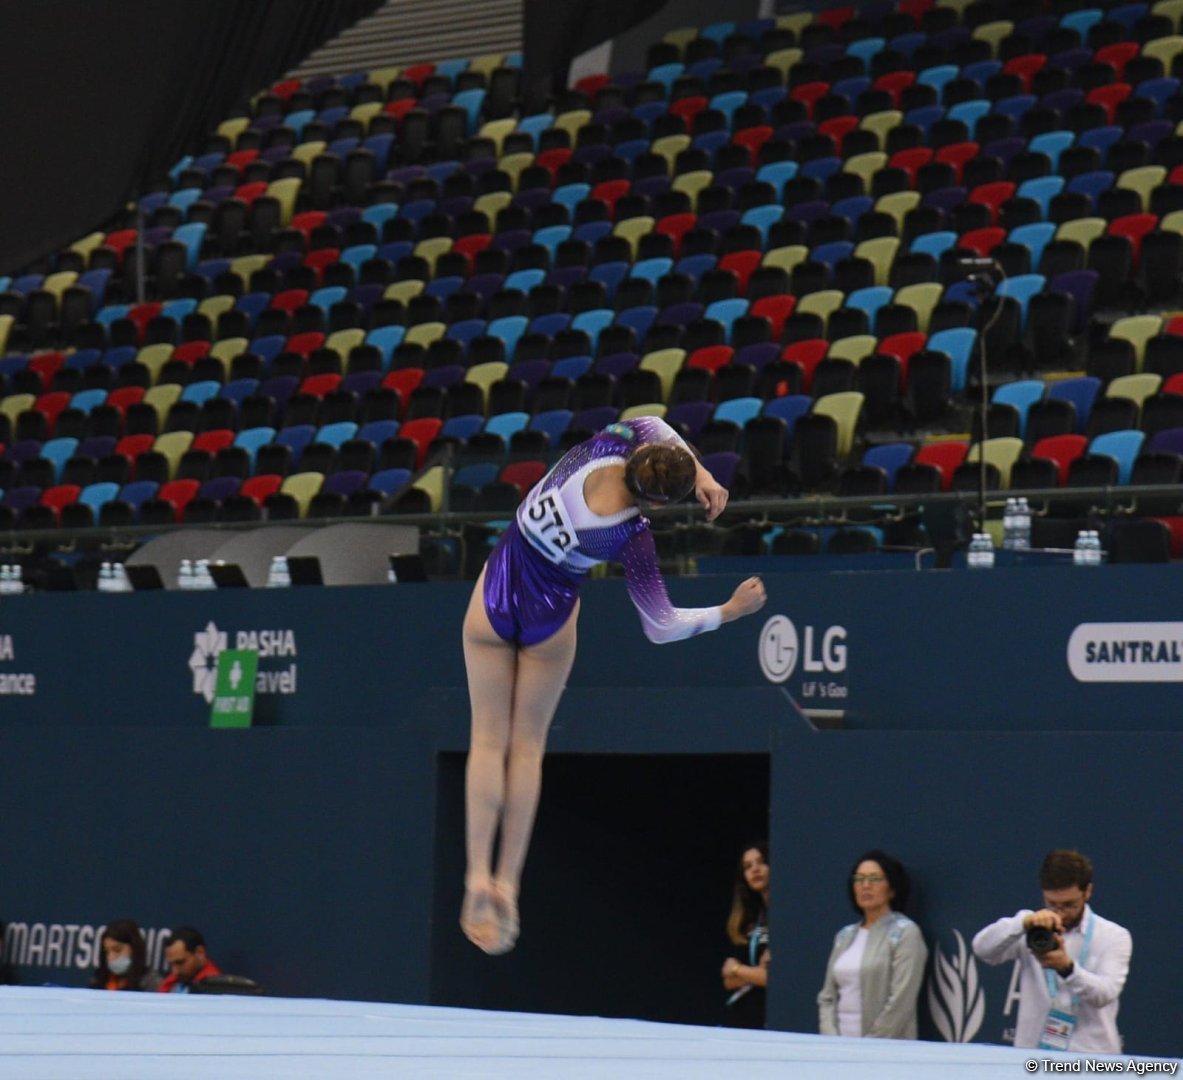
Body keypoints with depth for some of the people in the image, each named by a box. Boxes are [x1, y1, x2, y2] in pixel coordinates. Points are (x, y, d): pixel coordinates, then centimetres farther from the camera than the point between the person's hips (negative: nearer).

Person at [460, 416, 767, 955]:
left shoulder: (602, 448, -22)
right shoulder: (634, 538, -26)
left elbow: (651, 424, 2)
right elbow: (662, 626, -18)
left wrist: (697, 470, -5)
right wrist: (730, 611, -9)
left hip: (494, 602, 3)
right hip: (549, 619, -3)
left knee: (489, 741, 11)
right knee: (527, 747, 14)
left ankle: (478, 873, 1)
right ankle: (508, 882, 10)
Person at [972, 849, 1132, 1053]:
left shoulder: (1115, 936, 2)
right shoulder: (1034, 932, 7)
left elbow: (1104, 993, -13)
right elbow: (982, 948, -10)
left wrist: (1066, 967, -33)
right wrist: (1025, 922, -27)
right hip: (1032, 1054, 1)